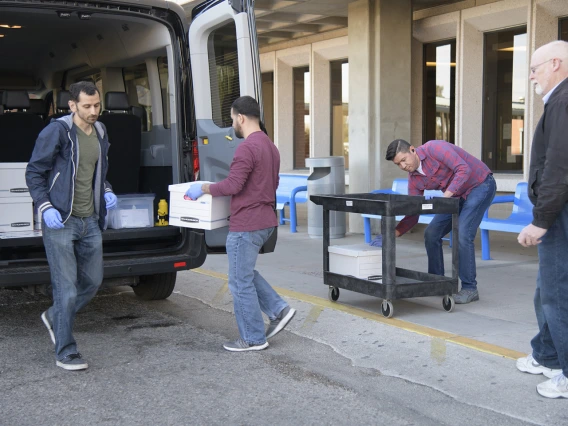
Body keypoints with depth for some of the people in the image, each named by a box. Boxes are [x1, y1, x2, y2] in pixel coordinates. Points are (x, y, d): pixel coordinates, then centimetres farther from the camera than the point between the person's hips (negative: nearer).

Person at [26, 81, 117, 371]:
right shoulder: (57, 132, -11)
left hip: (90, 221, 7)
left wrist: (106, 192, 7)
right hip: (60, 221, -7)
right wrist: (45, 207, -18)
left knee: (93, 281, 12)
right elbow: (34, 172, -7)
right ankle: (65, 353, 6)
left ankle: (55, 317, 38)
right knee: (67, 289, -5)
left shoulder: (100, 133, 10)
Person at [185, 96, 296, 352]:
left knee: (241, 282, 2)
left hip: (246, 225, -10)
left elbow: (232, 185, -22)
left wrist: (203, 189, -9)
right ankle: (278, 309, 15)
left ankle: (253, 339, 10)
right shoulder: (270, 147, 13)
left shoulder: (247, 148, -18)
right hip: (265, 222, 10)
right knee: (245, 273, 23)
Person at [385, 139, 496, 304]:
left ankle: (469, 289, -10)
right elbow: (412, 214, 0)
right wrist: (397, 231, -14)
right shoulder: (414, 179, -2)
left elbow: (464, 169, -30)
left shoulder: (434, 148, -23)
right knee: (431, 234, 2)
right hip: (458, 195, 8)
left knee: (462, 234, -21)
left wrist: (447, 194, -37)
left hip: (480, 185, -8)